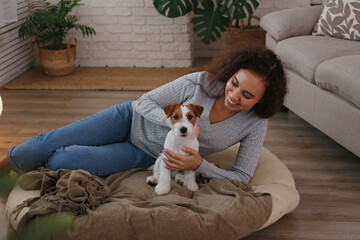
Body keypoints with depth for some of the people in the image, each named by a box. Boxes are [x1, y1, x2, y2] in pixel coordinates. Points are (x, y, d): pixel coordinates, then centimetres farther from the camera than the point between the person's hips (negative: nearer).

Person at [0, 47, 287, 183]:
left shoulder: (255, 125, -19)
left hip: (146, 157, 0)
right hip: (133, 120, 0)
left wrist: (200, 165, -32)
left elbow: (242, 178, -16)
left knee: (61, 161, -19)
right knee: (48, 144, -10)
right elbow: (144, 102, -13)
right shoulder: (199, 82, -21)